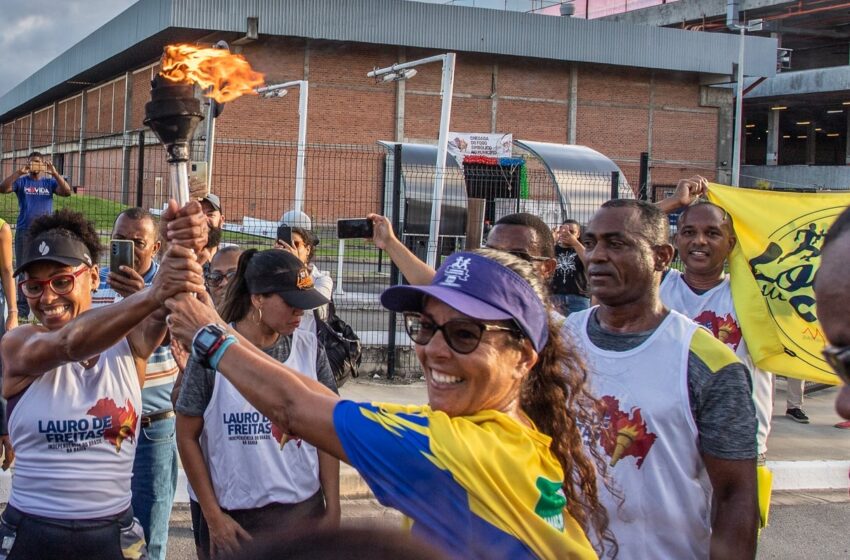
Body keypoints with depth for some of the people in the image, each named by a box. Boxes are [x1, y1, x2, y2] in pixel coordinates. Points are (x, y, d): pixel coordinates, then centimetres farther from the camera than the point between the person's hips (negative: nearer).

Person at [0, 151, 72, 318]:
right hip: (24, 231, 0)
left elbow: (67, 192, -8)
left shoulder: (50, 182, 7)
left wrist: (55, 173, -20)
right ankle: (22, 309, 5)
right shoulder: (21, 181, 4)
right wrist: (19, 172, -21)